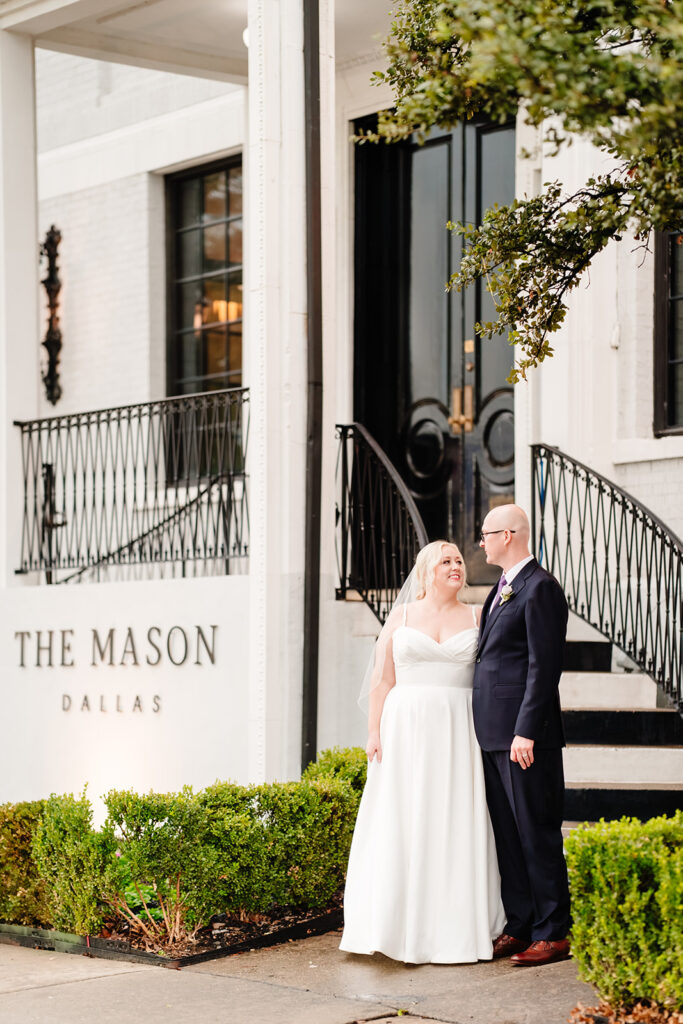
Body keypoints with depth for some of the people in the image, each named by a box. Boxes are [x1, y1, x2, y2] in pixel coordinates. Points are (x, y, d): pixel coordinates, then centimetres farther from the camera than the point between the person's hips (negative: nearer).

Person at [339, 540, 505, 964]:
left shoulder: (476, 619, 8)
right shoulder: (401, 617, 8)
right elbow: (381, 680, 6)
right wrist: (375, 730, -4)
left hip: (459, 734, 0)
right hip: (407, 728, 0)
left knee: (455, 824, -1)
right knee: (401, 824, -1)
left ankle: (454, 926, 5)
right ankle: (402, 925, 4)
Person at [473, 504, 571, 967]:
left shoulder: (540, 587, -12)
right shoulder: (502, 589, 18)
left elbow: (545, 664, -17)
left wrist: (526, 731, -21)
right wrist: (492, 729, 16)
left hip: (526, 736, -9)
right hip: (494, 734, 9)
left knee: (538, 834, -4)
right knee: (507, 833, 11)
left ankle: (552, 934, 2)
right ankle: (519, 926, 17)